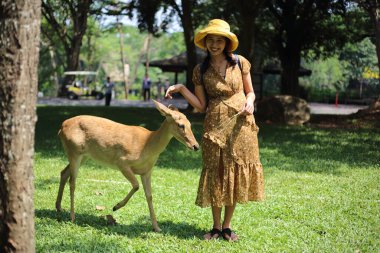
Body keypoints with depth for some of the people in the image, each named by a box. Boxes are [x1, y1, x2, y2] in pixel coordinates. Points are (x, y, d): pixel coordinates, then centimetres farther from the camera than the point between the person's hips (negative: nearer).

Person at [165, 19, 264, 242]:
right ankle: (216, 227, 15)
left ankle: (227, 226, 15)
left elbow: (250, 92, 10)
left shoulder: (240, 63, 1)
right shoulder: (201, 70, 3)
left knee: (236, 173, 3)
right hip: (215, 127, 0)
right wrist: (181, 89, -7)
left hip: (241, 124, 0)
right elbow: (201, 106, 3)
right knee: (215, 174, 2)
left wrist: (249, 102, -12)